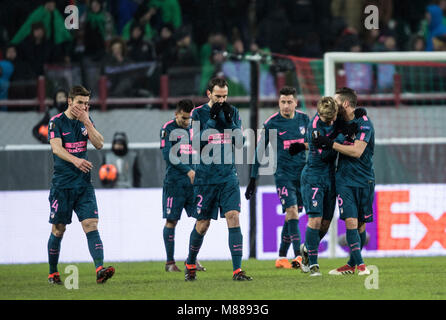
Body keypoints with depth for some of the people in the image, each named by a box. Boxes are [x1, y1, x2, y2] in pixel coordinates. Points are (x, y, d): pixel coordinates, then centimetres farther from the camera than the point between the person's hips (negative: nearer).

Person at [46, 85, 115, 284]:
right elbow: (56, 148, -19)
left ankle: (100, 270, -23)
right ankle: (53, 273, 19)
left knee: (91, 225, -11)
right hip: (62, 184, -3)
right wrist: (75, 160, -36)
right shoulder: (56, 122, -5)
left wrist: (87, 122, -12)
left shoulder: (86, 121, 9)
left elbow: (99, 144, -2)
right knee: (58, 230, 4)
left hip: (83, 184, 3)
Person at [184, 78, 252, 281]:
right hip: (205, 178, -2)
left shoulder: (233, 112, 7)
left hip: (228, 177, 2)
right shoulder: (198, 113, -1)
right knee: (202, 224, 4)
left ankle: (237, 270, -15)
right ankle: (190, 265, 28)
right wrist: (212, 119, -18)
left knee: (233, 217, -13)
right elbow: (197, 142, -12)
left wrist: (229, 121, -12)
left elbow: (239, 143, 1)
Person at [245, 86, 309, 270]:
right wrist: (253, 178, 0)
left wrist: (303, 146, -5)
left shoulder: (303, 119, 6)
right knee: (292, 210, -17)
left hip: (301, 172, 4)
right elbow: (260, 151, 1)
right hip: (283, 173, -4)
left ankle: (282, 257, 16)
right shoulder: (271, 123, -4)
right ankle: (298, 255, -22)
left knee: (291, 215, 7)